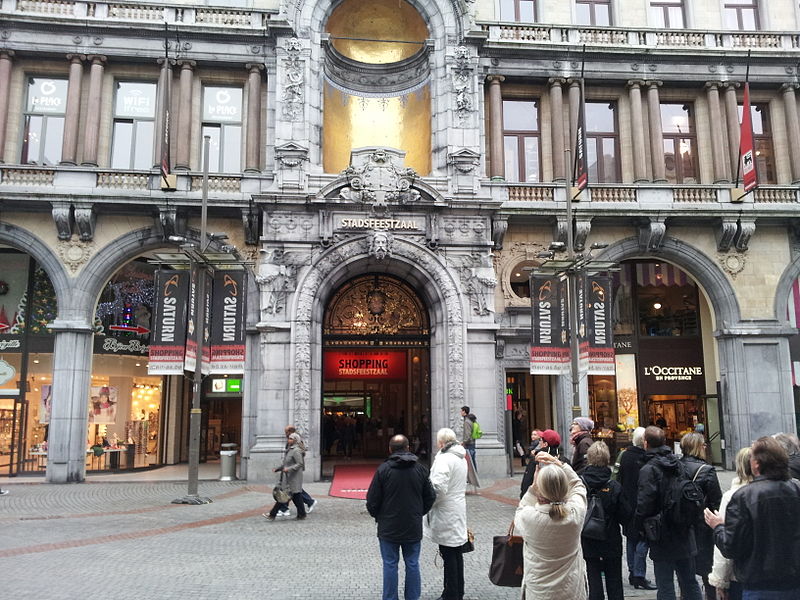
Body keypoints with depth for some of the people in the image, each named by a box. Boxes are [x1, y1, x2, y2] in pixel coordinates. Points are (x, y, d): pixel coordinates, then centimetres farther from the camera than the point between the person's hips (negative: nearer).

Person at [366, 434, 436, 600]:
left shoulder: (383, 469, -11)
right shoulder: (420, 469, 0)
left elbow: (372, 500, -8)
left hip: (388, 528, -2)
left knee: (390, 565, 7)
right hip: (413, 528, 3)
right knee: (412, 564, 12)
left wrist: (377, 516, 10)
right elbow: (430, 497, 6)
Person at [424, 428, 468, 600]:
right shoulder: (461, 457, 10)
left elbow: (438, 487, -27)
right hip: (458, 511, 9)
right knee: (456, 554, 17)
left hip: (446, 513, -9)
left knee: (449, 556, 0)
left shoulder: (444, 459, -20)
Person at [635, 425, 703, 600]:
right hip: (685, 535, 6)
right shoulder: (678, 464, 3)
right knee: (690, 583, 18)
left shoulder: (648, 470, -17)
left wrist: (639, 525, -4)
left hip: (662, 539, -6)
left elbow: (645, 504, -20)